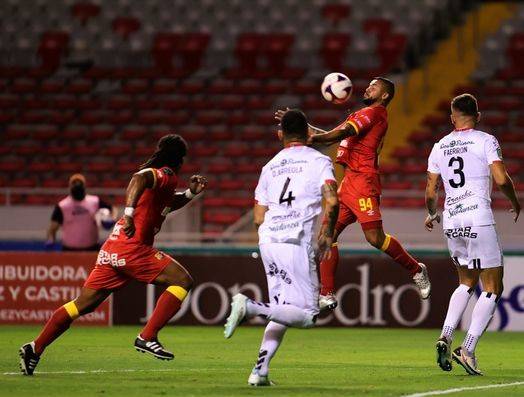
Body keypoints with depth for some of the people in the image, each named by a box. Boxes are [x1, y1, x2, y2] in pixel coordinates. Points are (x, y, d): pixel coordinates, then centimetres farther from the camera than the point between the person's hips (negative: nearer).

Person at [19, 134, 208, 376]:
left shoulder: (160, 177, 21)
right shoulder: (166, 175, -7)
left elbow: (167, 204, 40)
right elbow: (140, 178, -30)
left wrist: (190, 193, 25)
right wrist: (130, 213, -41)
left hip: (113, 248, 9)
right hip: (132, 249, -9)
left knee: (84, 304, 12)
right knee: (182, 280, -6)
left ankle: (35, 349, 13)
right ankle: (147, 338, -12)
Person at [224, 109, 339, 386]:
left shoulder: (270, 167, 18)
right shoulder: (319, 161, 5)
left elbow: (258, 219, 15)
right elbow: (332, 201, -11)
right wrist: (327, 233, 5)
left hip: (268, 239, 6)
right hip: (296, 244, -6)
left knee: (283, 312, 16)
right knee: (306, 316, -5)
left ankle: (260, 371, 3)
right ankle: (250, 307, -24)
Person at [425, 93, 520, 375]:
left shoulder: (439, 147, 10)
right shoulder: (485, 141, -3)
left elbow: (431, 192, 12)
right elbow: (501, 179, -12)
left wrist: (431, 214, 32)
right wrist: (515, 202, 7)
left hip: (451, 222, 5)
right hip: (479, 220, -5)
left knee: (467, 282, 23)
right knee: (492, 289, 1)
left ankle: (445, 337, 5)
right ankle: (467, 350, -11)